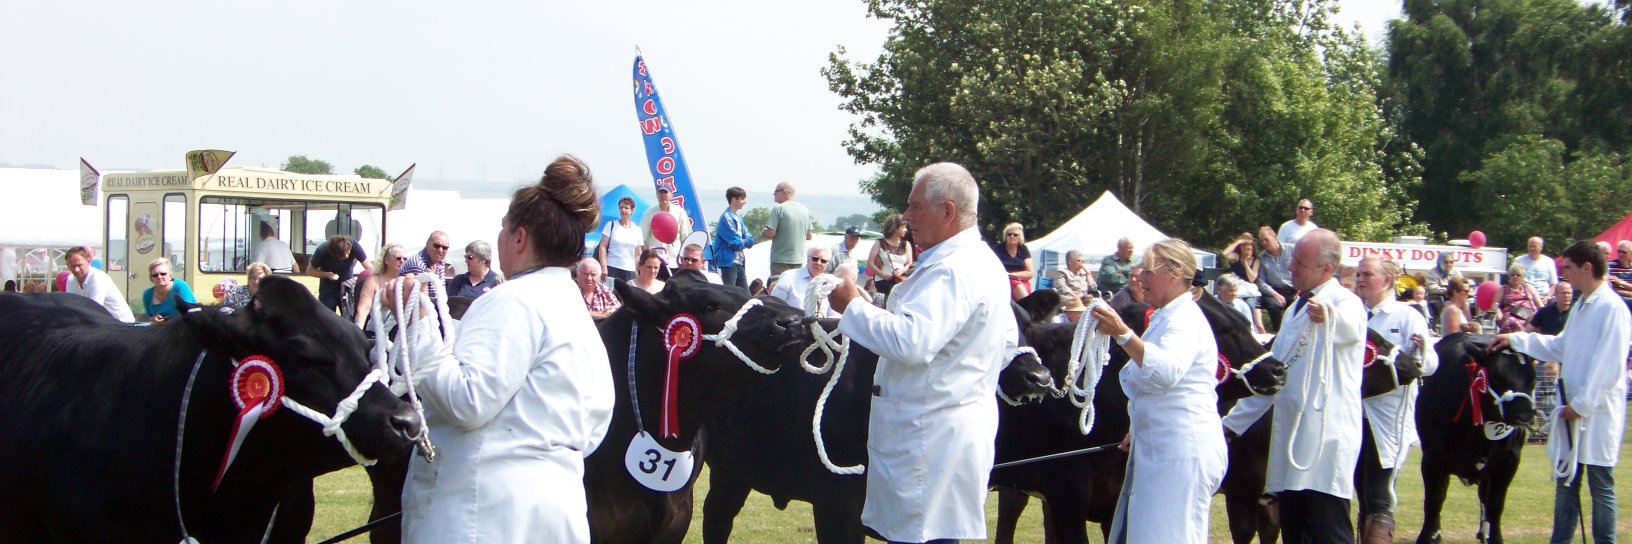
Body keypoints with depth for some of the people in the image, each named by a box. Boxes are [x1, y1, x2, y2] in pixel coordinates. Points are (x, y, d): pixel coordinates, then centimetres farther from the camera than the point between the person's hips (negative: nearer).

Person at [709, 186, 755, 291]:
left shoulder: (738, 217, 15)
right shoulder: (727, 217, -13)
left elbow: (750, 240, 9)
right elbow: (737, 243, -18)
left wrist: (742, 242, -10)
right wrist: (744, 242, 2)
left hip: (740, 263, 9)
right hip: (729, 262, -9)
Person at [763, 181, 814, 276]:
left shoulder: (778, 209, -11)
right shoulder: (805, 210, 8)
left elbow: (770, 234, -16)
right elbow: (809, 236, 12)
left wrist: (762, 234, 4)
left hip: (780, 260, -6)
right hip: (799, 259, 6)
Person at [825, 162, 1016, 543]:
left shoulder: (951, 270, -19)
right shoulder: (985, 262, 16)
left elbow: (912, 342, -31)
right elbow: (1008, 342, 27)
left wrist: (854, 307, -19)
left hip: (933, 437, -11)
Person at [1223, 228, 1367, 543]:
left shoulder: (1345, 302, -5)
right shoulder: (1296, 310, 22)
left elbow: (1350, 326, -32)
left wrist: (1327, 315, -54)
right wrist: (1233, 421, 28)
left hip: (1326, 439, -8)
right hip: (1290, 438, 8)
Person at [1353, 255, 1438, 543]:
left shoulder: (1407, 316, -5)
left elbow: (1429, 366, -13)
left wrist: (1421, 350, -34)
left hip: (1388, 420, -5)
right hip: (1355, 417, 5)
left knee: (1379, 502, -7)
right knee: (1363, 498, 11)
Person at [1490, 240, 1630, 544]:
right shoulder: (1581, 306, 12)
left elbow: (1607, 367, -20)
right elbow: (1560, 346, 24)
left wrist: (1581, 405, -17)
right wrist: (1514, 340, 19)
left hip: (1597, 413, -9)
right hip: (1573, 408, 9)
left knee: (1601, 486, 1)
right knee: (1566, 482, 13)